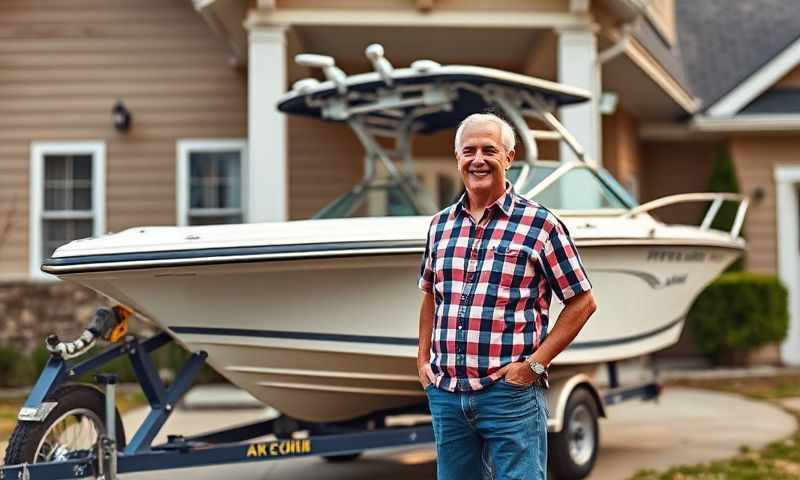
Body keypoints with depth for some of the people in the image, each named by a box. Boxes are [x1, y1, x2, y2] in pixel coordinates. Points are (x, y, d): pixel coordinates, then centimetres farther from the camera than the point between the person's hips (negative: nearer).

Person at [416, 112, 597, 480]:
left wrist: (535, 363, -10)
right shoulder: (440, 225, 10)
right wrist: (423, 358, 11)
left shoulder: (540, 225, -5)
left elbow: (582, 302, -3)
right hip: (445, 393, 5)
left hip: (511, 393, -5)